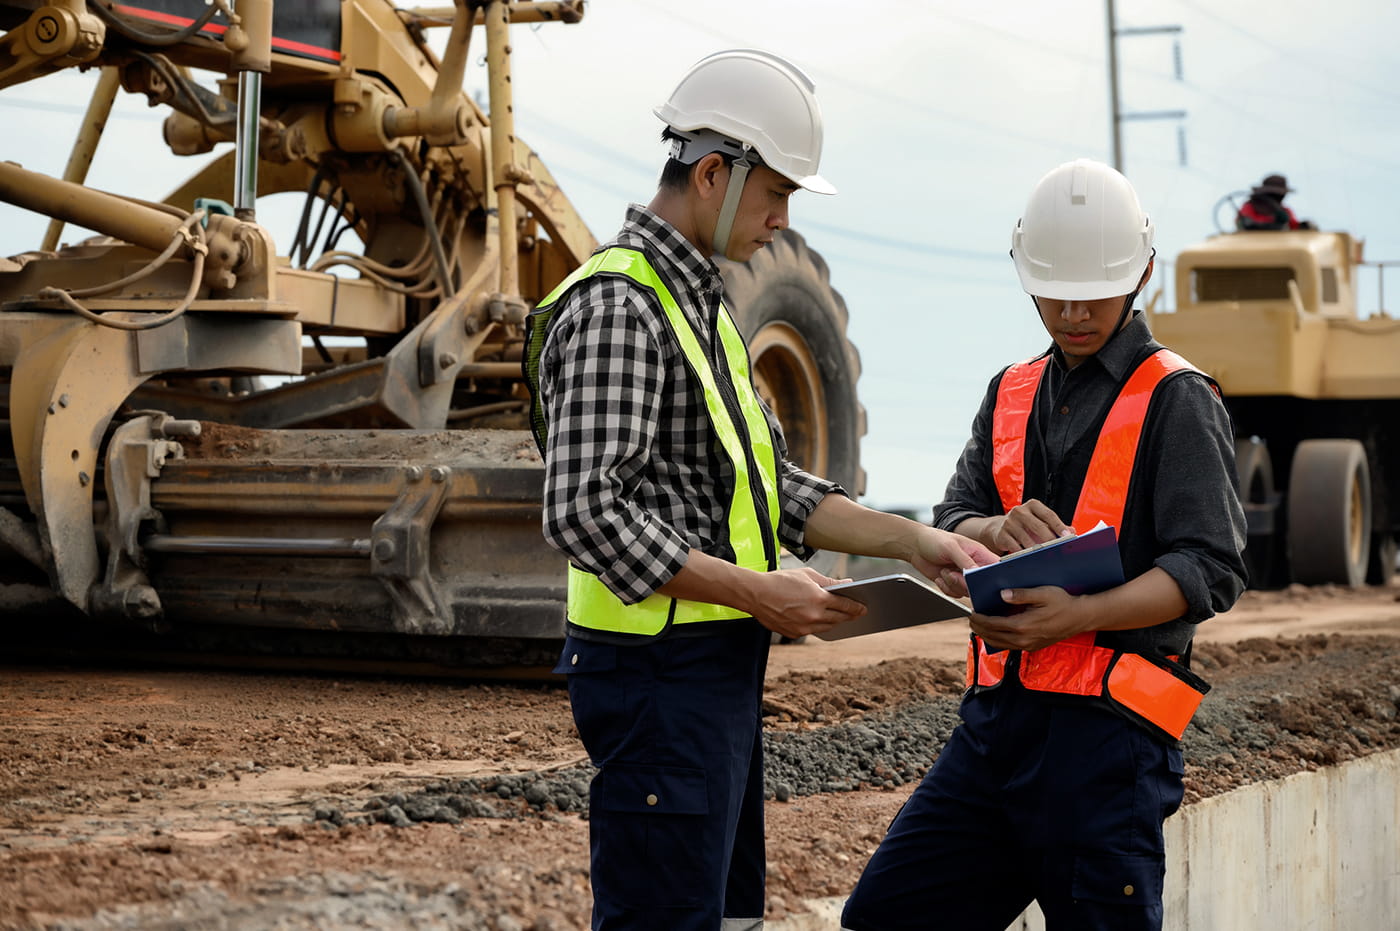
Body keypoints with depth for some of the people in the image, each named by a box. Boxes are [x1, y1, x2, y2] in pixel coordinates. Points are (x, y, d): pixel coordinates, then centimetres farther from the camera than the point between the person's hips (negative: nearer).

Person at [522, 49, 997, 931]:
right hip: (661, 668, -11)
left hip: (721, 664, 11)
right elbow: (588, 512, -24)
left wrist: (911, 540, 7)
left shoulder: (699, 302, 17)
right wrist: (758, 593, -20)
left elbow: (770, 483, 18)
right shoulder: (616, 305, -15)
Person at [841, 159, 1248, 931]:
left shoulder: (1177, 401, -2)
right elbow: (949, 524, 11)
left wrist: (1080, 614, -25)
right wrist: (997, 532, -13)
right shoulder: (1011, 394, 18)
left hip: (1102, 730, -6)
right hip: (994, 715, 6)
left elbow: (1210, 570, -10)